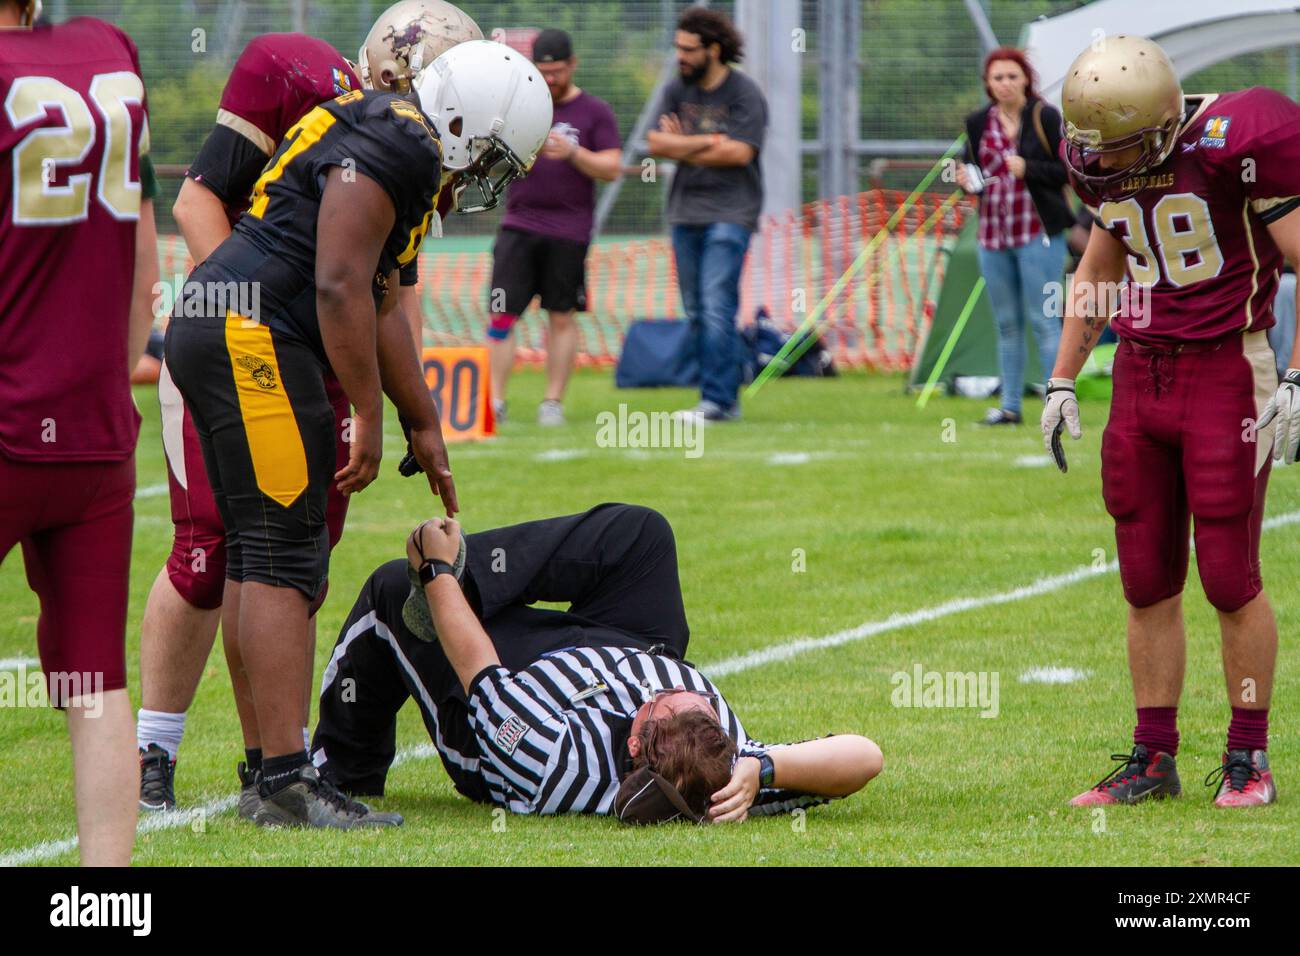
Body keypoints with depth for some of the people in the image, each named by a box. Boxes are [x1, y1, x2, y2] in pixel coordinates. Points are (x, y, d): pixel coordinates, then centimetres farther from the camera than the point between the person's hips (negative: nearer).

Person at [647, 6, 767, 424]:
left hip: (730, 213, -6)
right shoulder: (678, 90, 10)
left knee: (717, 308, -15)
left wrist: (682, 148, -6)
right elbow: (656, 142, 0)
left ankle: (717, 400, -16)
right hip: (685, 211, 6)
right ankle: (725, 399, 13)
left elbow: (739, 152, -15)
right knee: (696, 312, 6)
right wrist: (708, 142, -10)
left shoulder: (744, 94, -6)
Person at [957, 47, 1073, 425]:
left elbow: (1066, 170, -5)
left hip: (1038, 234, -5)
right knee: (1006, 323, 10)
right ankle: (1010, 405, 16)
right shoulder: (978, 123, 8)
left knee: (1043, 320, -7)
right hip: (993, 234, 5)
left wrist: (1028, 169, -19)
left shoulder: (1045, 117, -5)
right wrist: (968, 181, -4)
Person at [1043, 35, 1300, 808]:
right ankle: (1154, 760, 13)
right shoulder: (1109, 167, 5)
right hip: (1141, 374, 6)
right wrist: (1063, 381, 20)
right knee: (1147, 582, 6)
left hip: (1226, 374, -6)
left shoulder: (1236, 143, -16)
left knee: (1230, 577, -4)